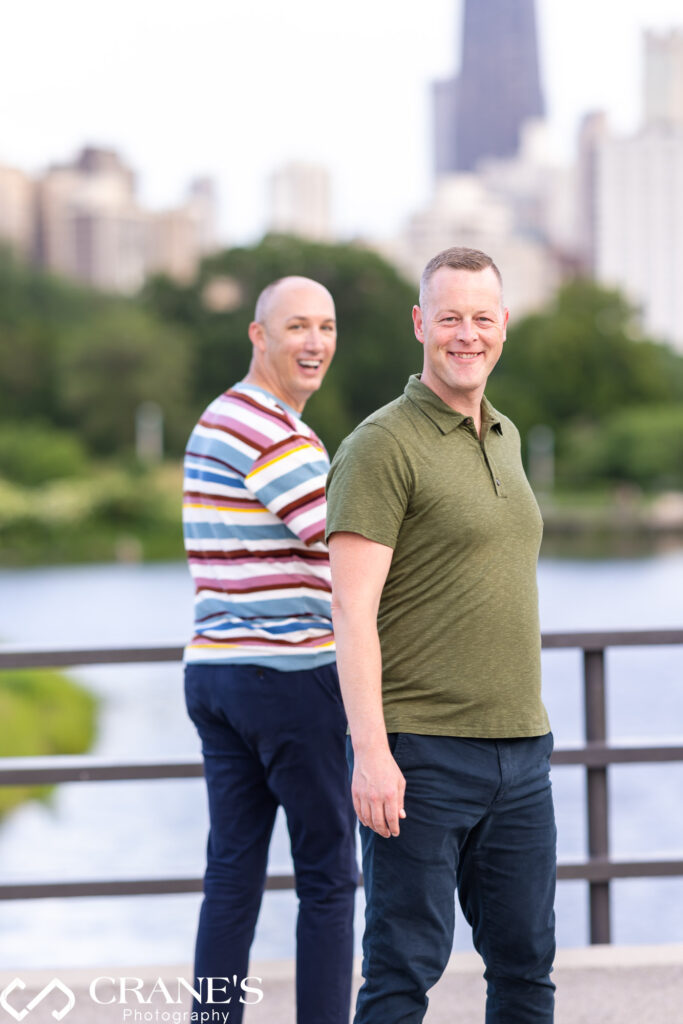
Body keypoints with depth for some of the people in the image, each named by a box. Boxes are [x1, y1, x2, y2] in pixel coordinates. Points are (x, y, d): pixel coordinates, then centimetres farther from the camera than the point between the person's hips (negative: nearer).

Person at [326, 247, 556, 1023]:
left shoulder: (504, 438, 16)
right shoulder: (381, 445, -9)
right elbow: (352, 611, -15)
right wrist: (370, 750, -22)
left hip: (519, 749, 7)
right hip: (420, 755, -7)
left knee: (526, 961, 10)